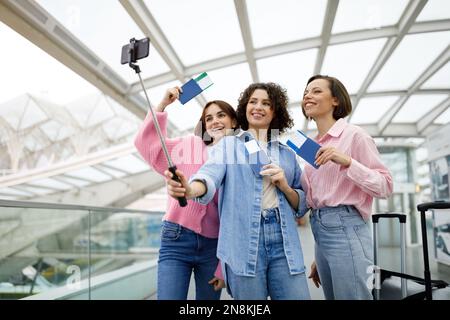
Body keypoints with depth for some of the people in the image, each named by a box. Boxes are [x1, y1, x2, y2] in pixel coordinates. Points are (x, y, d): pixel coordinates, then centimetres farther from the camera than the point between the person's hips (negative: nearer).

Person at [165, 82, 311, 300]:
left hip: (283, 241, 3)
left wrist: (285, 187, -2)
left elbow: (302, 204, 19)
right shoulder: (228, 145, 10)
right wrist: (190, 189, -33)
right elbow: (211, 174, -11)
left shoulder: (287, 154, 18)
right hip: (243, 240, -2)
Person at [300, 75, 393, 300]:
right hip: (320, 229, 7)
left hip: (345, 228, -7)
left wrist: (347, 162, -22)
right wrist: (318, 257, 20)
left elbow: (385, 187, -8)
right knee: (332, 296, 14)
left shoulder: (354, 135, -5)